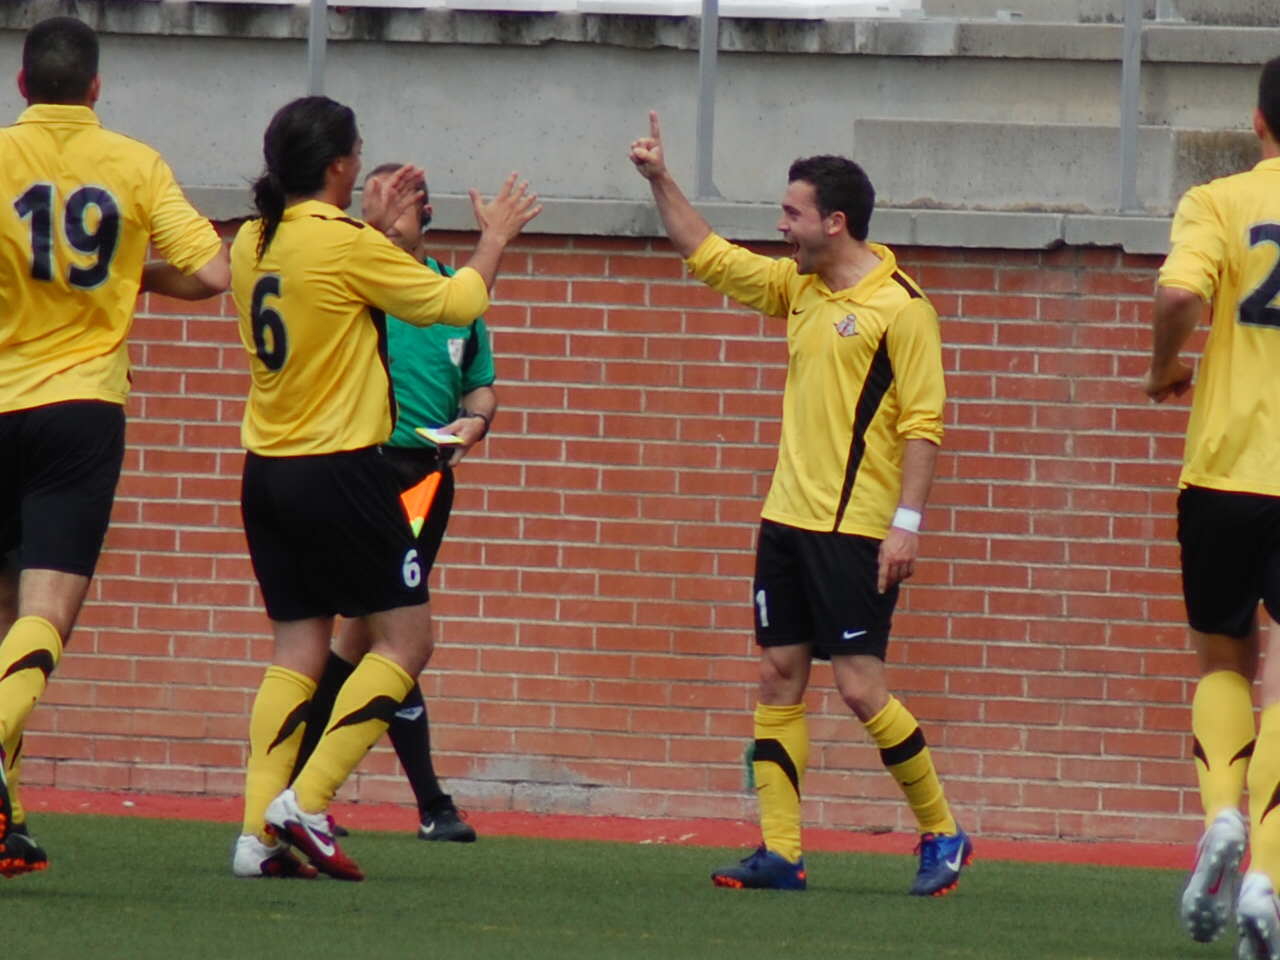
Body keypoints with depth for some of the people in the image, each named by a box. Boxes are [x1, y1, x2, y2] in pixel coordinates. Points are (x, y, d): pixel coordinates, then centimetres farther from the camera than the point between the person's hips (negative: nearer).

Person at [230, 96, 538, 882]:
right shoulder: (346, 245, -14)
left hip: (268, 471, 7)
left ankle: (259, 830, -2)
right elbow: (456, 301, -5)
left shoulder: (255, 244, 5)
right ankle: (305, 802, -10)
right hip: (341, 470, -7)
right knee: (406, 639, 1)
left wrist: (374, 227, 24)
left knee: (298, 648, 10)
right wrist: (495, 239, 11)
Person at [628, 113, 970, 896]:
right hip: (789, 515, 8)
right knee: (779, 678, 4)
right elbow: (709, 256, 23)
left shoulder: (900, 306, -11)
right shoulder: (797, 287, 10)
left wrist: (907, 523, -19)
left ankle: (942, 834, 6)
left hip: (857, 529, -8)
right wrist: (662, 182, 16)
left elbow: (922, 422, -13)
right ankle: (780, 853, 5)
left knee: (861, 686, -9)